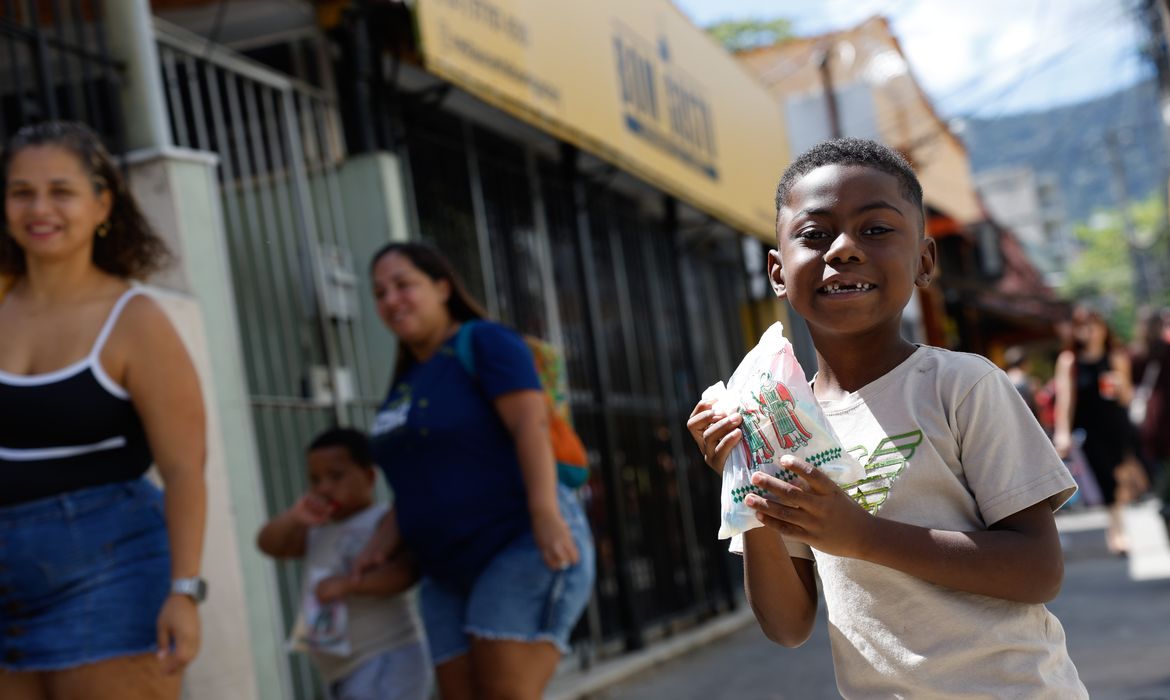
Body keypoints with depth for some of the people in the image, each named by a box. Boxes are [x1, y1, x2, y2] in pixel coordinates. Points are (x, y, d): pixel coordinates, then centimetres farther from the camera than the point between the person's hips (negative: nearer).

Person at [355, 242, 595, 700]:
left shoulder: (484, 342, -5)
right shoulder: (408, 377, 17)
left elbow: (531, 422, -17)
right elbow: (419, 482, 18)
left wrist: (546, 513, -30)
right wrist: (384, 541, 1)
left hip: (524, 546, -8)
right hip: (450, 575, 8)